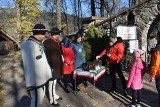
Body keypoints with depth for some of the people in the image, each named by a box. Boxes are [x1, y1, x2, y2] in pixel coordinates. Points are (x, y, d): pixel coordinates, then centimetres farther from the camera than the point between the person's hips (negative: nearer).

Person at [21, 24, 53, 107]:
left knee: (40, 99, 23)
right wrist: (30, 84, -26)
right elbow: (29, 66, -25)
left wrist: (48, 71, 21)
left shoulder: (38, 43, 10)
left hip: (42, 78, 10)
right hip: (36, 81, -10)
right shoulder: (29, 45, -20)